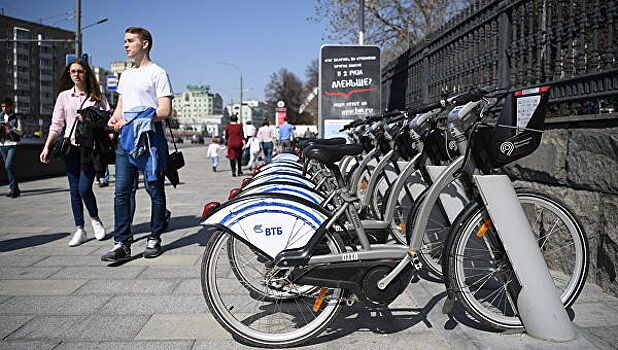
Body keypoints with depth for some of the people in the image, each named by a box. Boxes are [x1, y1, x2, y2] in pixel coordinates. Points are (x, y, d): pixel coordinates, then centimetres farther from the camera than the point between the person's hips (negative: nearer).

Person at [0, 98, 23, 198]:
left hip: (13, 144, -5)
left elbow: (20, 132, -4)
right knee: (8, 167, 6)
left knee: (8, 165, -18)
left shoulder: (16, 117, 0)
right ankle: (15, 189, 12)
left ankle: (13, 188, -9)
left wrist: (11, 128, -20)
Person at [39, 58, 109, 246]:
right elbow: (56, 124, 11)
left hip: (90, 147, -3)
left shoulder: (97, 96, 5)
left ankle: (95, 219, 15)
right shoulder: (64, 96, 11)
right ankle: (80, 230, 12)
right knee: (74, 190, 4)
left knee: (84, 188, -12)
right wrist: (47, 147, 3)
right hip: (71, 146, 3)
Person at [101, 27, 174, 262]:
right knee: (122, 192, -1)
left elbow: (165, 111, -11)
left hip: (150, 138, -7)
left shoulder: (158, 73, -2)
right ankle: (122, 244, 2)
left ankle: (154, 239, 12)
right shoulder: (126, 75, 23)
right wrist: (114, 118, 5)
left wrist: (132, 121, -15)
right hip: (125, 139, 7)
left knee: (155, 191, 2)